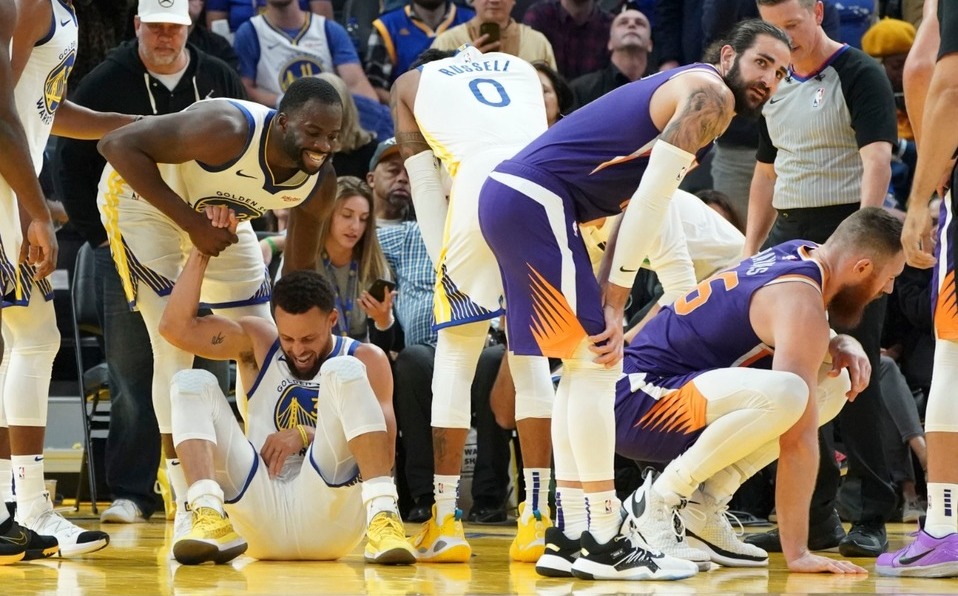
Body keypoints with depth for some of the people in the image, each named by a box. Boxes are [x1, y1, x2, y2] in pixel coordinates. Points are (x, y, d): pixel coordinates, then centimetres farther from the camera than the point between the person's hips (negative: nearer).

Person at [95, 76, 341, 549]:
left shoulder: (320, 181, -19)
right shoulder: (229, 131, -39)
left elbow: (300, 267, -2)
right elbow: (118, 145, -36)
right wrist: (191, 223, -37)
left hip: (216, 212, 7)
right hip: (142, 193, -7)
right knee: (176, 345, -17)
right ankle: (188, 505, -14)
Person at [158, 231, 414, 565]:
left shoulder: (365, 359, 9)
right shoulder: (257, 343, 15)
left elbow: (383, 451, -2)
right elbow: (175, 326, 2)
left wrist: (305, 435, -12)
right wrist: (203, 248, -2)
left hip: (328, 518, -2)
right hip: (262, 522, 2)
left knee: (344, 372, -18)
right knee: (192, 383, -9)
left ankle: (383, 521, -33)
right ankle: (211, 521, -33)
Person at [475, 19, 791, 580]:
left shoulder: (681, 95, 24)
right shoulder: (709, 96, -7)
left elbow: (638, 209, 20)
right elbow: (650, 201, -16)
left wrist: (610, 306, 10)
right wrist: (615, 301, -13)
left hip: (509, 197, 10)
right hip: (536, 200, -10)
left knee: (587, 364, 13)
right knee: (595, 363, -8)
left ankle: (571, 535, 14)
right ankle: (604, 540, -7)